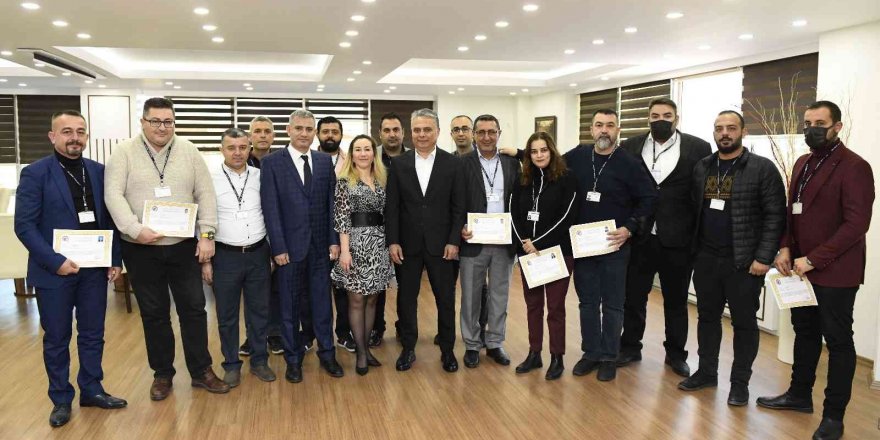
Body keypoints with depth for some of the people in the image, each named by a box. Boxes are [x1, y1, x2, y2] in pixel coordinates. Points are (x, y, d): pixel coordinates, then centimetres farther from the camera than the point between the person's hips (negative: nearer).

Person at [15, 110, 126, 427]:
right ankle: (61, 399, 24)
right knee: (56, 340, 10)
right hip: (54, 270, -3)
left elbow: (109, 219, 9)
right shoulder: (35, 173, -7)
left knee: (93, 335, 13)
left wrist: (115, 260, 3)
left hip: (95, 268, 4)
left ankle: (92, 390, 29)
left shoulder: (99, 172, 6)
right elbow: (24, 225, -11)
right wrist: (55, 261, -18)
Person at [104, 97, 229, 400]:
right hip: (141, 249, -1)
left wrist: (207, 234, -6)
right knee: (154, 314, 10)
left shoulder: (188, 151, 3)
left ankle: (201, 371, 20)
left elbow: (205, 194, 1)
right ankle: (162, 374, 25)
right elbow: (113, 195, -9)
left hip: (184, 246, 1)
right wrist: (135, 229, -21)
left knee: (194, 309, 7)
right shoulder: (124, 153, -2)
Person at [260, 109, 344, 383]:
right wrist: (278, 247, -11)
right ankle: (293, 358, 23)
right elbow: (270, 208, -7)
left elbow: (332, 203, 6)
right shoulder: (272, 162, -3)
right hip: (290, 245, -2)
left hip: (320, 246, 3)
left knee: (322, 302, 11)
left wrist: (334, 240, 0)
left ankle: (327, 354, 25)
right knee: (289, 305, 9)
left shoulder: (325, 161, 6)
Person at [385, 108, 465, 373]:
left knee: (446, 299, 8)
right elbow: (391, 206, 1)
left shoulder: (451, 164, 0)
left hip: (440, 244, -1)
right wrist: (392, 241, -5)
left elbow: (458, 207, -1)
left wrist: (454, 241, -7)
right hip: (408, 244, 1)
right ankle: (408, 348, 25)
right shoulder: (399, 164, 2)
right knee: (406, 298, 9)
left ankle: (447, 349, 23)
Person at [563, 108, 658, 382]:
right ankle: (591, 352, 25)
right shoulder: (576, 157, 3)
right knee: (587, 302, 12)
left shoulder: (630, 163, -6)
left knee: (612, 304, 6)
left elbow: (648, 199, -5)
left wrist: (629, 228, -13)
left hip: (615, 246, -3)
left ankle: (609, 357, 19)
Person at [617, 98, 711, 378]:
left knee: (676, 300, 13)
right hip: (639, 237, 2)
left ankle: (676, 353, 28)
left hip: (678, 240, -1)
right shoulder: (630, 147, 3)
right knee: (633, 296, 12)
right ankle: (630, 347, 29)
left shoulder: (698, 148, -2)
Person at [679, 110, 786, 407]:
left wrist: (763, 257, -14)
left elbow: (775, 216, -9)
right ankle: (706, 372, 28)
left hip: (744, 262, -4)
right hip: (706, 259, 5)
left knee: (744, 322, 7)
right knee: (707, 317, 13)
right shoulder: (701, 168, 8)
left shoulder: (762, 168, -7)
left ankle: (740, 382, 20)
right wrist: (693, 249, 5)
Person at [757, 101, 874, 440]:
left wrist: (813, 259, -19)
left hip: (835, 272, -7)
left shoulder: (854, 167, -13)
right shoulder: (802, 164, 11)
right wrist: (785, 249, 0)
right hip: (801, 268, 7)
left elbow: (856, 224, -19)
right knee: (805, 332, 18)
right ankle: (800, 394, 33)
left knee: (838, 341, 5)